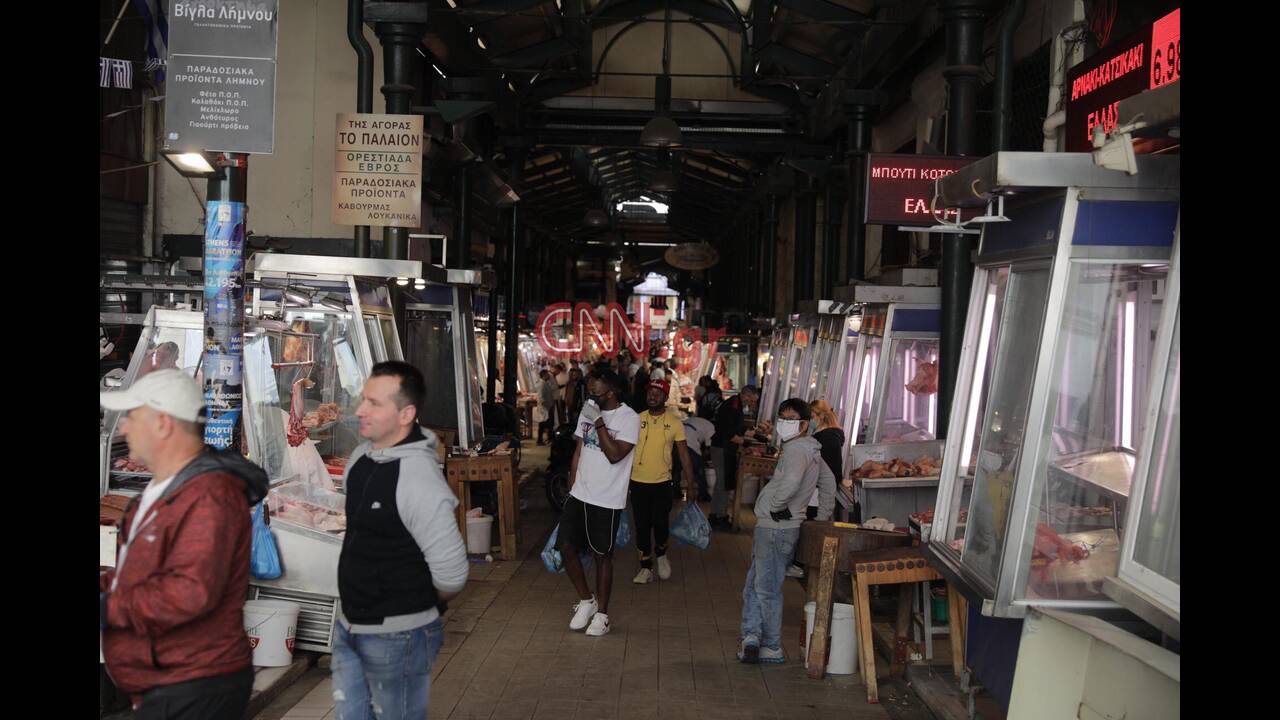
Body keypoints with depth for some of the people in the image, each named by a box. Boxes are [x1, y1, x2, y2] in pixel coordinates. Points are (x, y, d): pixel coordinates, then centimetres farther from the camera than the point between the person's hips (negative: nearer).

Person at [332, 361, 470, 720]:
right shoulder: (361, 455, 1)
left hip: (397, 636, -8)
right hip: (349, 624, 8)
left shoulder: (419, 479, -26)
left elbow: (451, 574, -24)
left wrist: (416, 607, -3)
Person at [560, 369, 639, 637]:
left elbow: (615, 455, -23)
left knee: (602, 555, 5)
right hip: (579, 494, 6)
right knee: (566, 546, 3)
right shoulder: (588, 410, 6)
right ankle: (586, 600, 23)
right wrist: (571, 487, 12)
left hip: (607, 500, -6)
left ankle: (602, 613, 20)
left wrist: (599, 422, -24)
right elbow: (578, 451, 12)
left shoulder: (629, 418, -13)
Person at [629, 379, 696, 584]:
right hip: (638, 482, 2)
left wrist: (690, 486, -1)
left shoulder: (674, 423, -3)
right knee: (641, 527, 6)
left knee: (661, 524, -5)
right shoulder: (637, 420, 0)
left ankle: (661, 554, 26)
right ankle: (646, 568, 19)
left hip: (662, 483, -2)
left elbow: (684, 455, 1)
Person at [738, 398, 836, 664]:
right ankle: (752, 637, 10)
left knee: (767, 590, 1)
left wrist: (776, 505, -23)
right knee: (753, 586, 13)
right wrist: (823, 517, 26)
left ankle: (772, 649, 11)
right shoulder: (810, 450, 14)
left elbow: (791, 481, -38)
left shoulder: (797, 450, -18)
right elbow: (829, 482, 26)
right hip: (769, 527, 10)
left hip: (777, 529, -10)